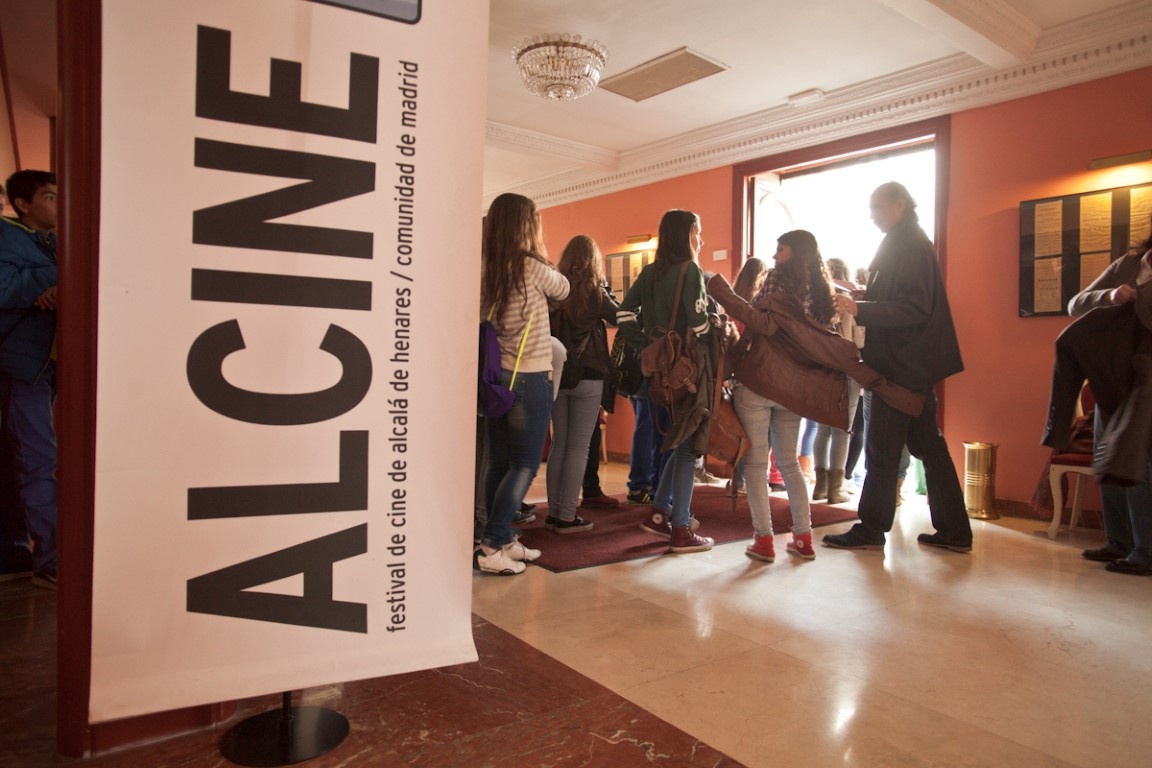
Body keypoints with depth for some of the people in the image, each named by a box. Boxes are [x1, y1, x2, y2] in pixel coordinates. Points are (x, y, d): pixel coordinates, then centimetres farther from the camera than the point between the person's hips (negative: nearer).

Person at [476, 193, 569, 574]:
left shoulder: (484, 267, 3)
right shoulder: (531, 267, -11)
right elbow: (562, 289, 7)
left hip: (494, 375, 6)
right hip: (531, 377, -6)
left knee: (498, 464, 12)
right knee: (525, 466, 2)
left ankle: (503, 540, 22)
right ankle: (490, 546, -2)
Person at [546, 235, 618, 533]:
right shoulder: (595, 292, -9)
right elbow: (620, 317, 4)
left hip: (557, 374, 4)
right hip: (588, 377, -4)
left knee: (558, 444, 13)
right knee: (578, 448, 2)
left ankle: (554, 512, 17)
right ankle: (567, 517, 5)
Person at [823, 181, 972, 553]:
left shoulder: (907, 245, -13)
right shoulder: (908, 242, 17)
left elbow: (913, 308, -22)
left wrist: (860, 309, -25)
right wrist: (860, 300, 11)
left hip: (902, 364, -10)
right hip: (913, 362, 10)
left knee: (882, 451, -3)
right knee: (928, 445, 12)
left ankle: (871, 529, 7)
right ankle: (953, 531, 19)